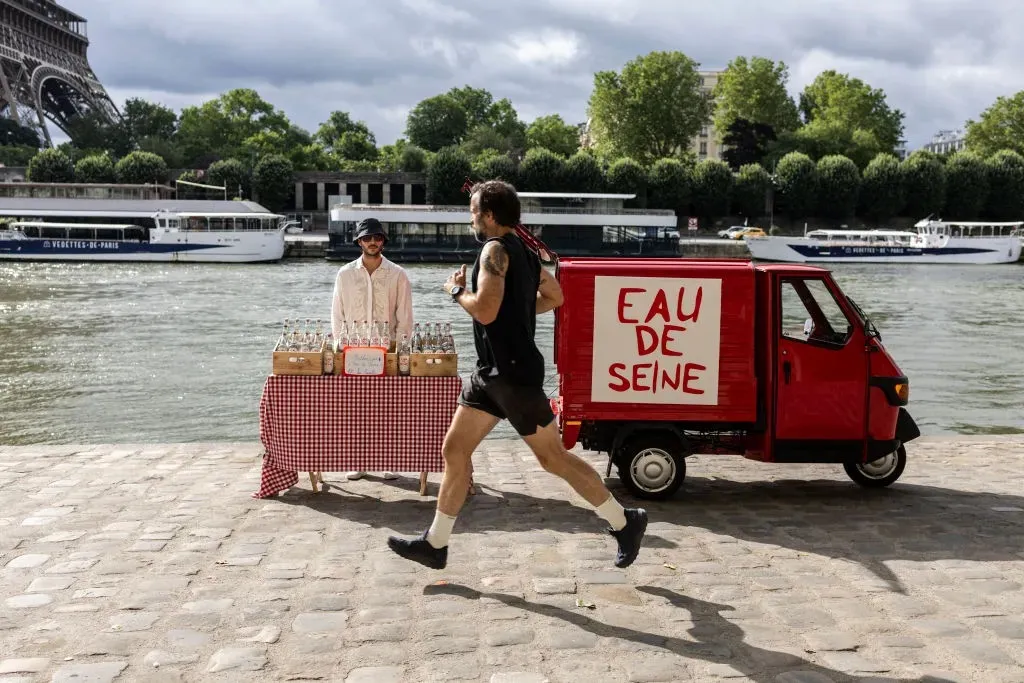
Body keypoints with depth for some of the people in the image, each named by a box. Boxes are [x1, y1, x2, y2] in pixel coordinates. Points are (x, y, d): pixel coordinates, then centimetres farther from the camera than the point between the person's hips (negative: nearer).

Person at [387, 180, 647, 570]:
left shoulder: (496, 249, -15)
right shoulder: (522, 252, 14)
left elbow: (485, 310, -27)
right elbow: (554, 296, 25)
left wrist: (457, 291, -8)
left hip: (514, 373, -10)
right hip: (491, 372, 10)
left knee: (553, 457, -1)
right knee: (454, 450, 9)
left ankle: (624, 522, 12)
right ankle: (435, 545, 16)